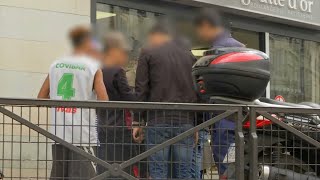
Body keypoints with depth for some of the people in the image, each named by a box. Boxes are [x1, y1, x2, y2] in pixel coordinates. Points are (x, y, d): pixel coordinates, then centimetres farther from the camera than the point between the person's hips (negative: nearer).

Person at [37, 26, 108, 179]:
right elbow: (104, 102, -11)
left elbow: (41, 98, 11)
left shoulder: (56, 65, 9)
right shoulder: (93, 67, -4)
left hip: (58, 132, 5)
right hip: (83, 134, -5)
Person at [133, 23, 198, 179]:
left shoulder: (148, 53, 6)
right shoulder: (189, 55, 17)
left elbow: (141, 90, 0)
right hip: (185, 121, 3)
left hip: (158, 120, -3)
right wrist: (196, 124, 16)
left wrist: (137, 121, 3)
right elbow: (197, 90, 14)